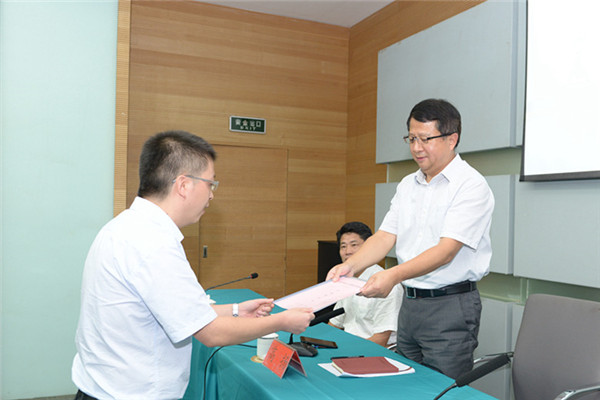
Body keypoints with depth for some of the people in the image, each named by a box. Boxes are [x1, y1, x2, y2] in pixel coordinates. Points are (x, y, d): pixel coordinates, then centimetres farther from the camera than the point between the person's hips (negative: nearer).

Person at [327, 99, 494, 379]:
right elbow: (386, 236, 6)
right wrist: (351, 265, -12)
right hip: (409, 302, 7)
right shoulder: (407, 185, 11)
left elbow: (446, 250, -21)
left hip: (450, 306, -6)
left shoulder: (471, 185, -11)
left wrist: (394, 275, -32)